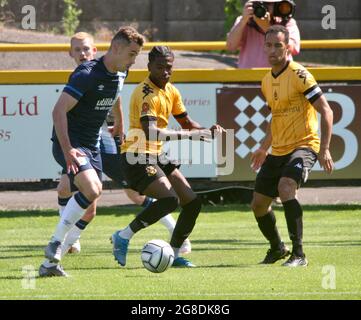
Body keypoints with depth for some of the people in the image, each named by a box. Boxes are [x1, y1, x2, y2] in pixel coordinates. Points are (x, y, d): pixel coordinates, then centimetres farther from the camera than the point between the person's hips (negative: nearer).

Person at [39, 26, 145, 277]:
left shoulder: (120, 73, 5)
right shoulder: (87, 75, -21)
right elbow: (59, 110, -26)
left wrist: (119, 124, 42)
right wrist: (67, 150, -32)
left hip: (92, 145, 9)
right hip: (71, 144, -9)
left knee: (87, 212, 3)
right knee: (91, 190, -31)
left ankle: (50, 263, 11)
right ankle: (56, 243, -17)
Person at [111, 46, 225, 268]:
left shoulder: (171, 91, 11)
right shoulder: (146, 94, -18)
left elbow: (186, 122, 22)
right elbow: (151, 133, -30)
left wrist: (208, 131, 1)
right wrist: (190, 135, -30)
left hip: (157, 157, 9)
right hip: (137, 158, -9)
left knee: (193, 202, 6)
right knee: (170, 199, -27)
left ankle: (173, 254, 16)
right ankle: (124, 236, -15)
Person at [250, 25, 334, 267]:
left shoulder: (298, 75, -12)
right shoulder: (268, 81, 11)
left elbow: (326, 111, -15)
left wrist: (324, 149, -23)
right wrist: (264, 148, 28)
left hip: (304, 145, -8)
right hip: (278, 151, 8)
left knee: (286, 187, -33)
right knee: (258, 204, 9)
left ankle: (299, 254, -28)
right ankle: (277, 249, 37)